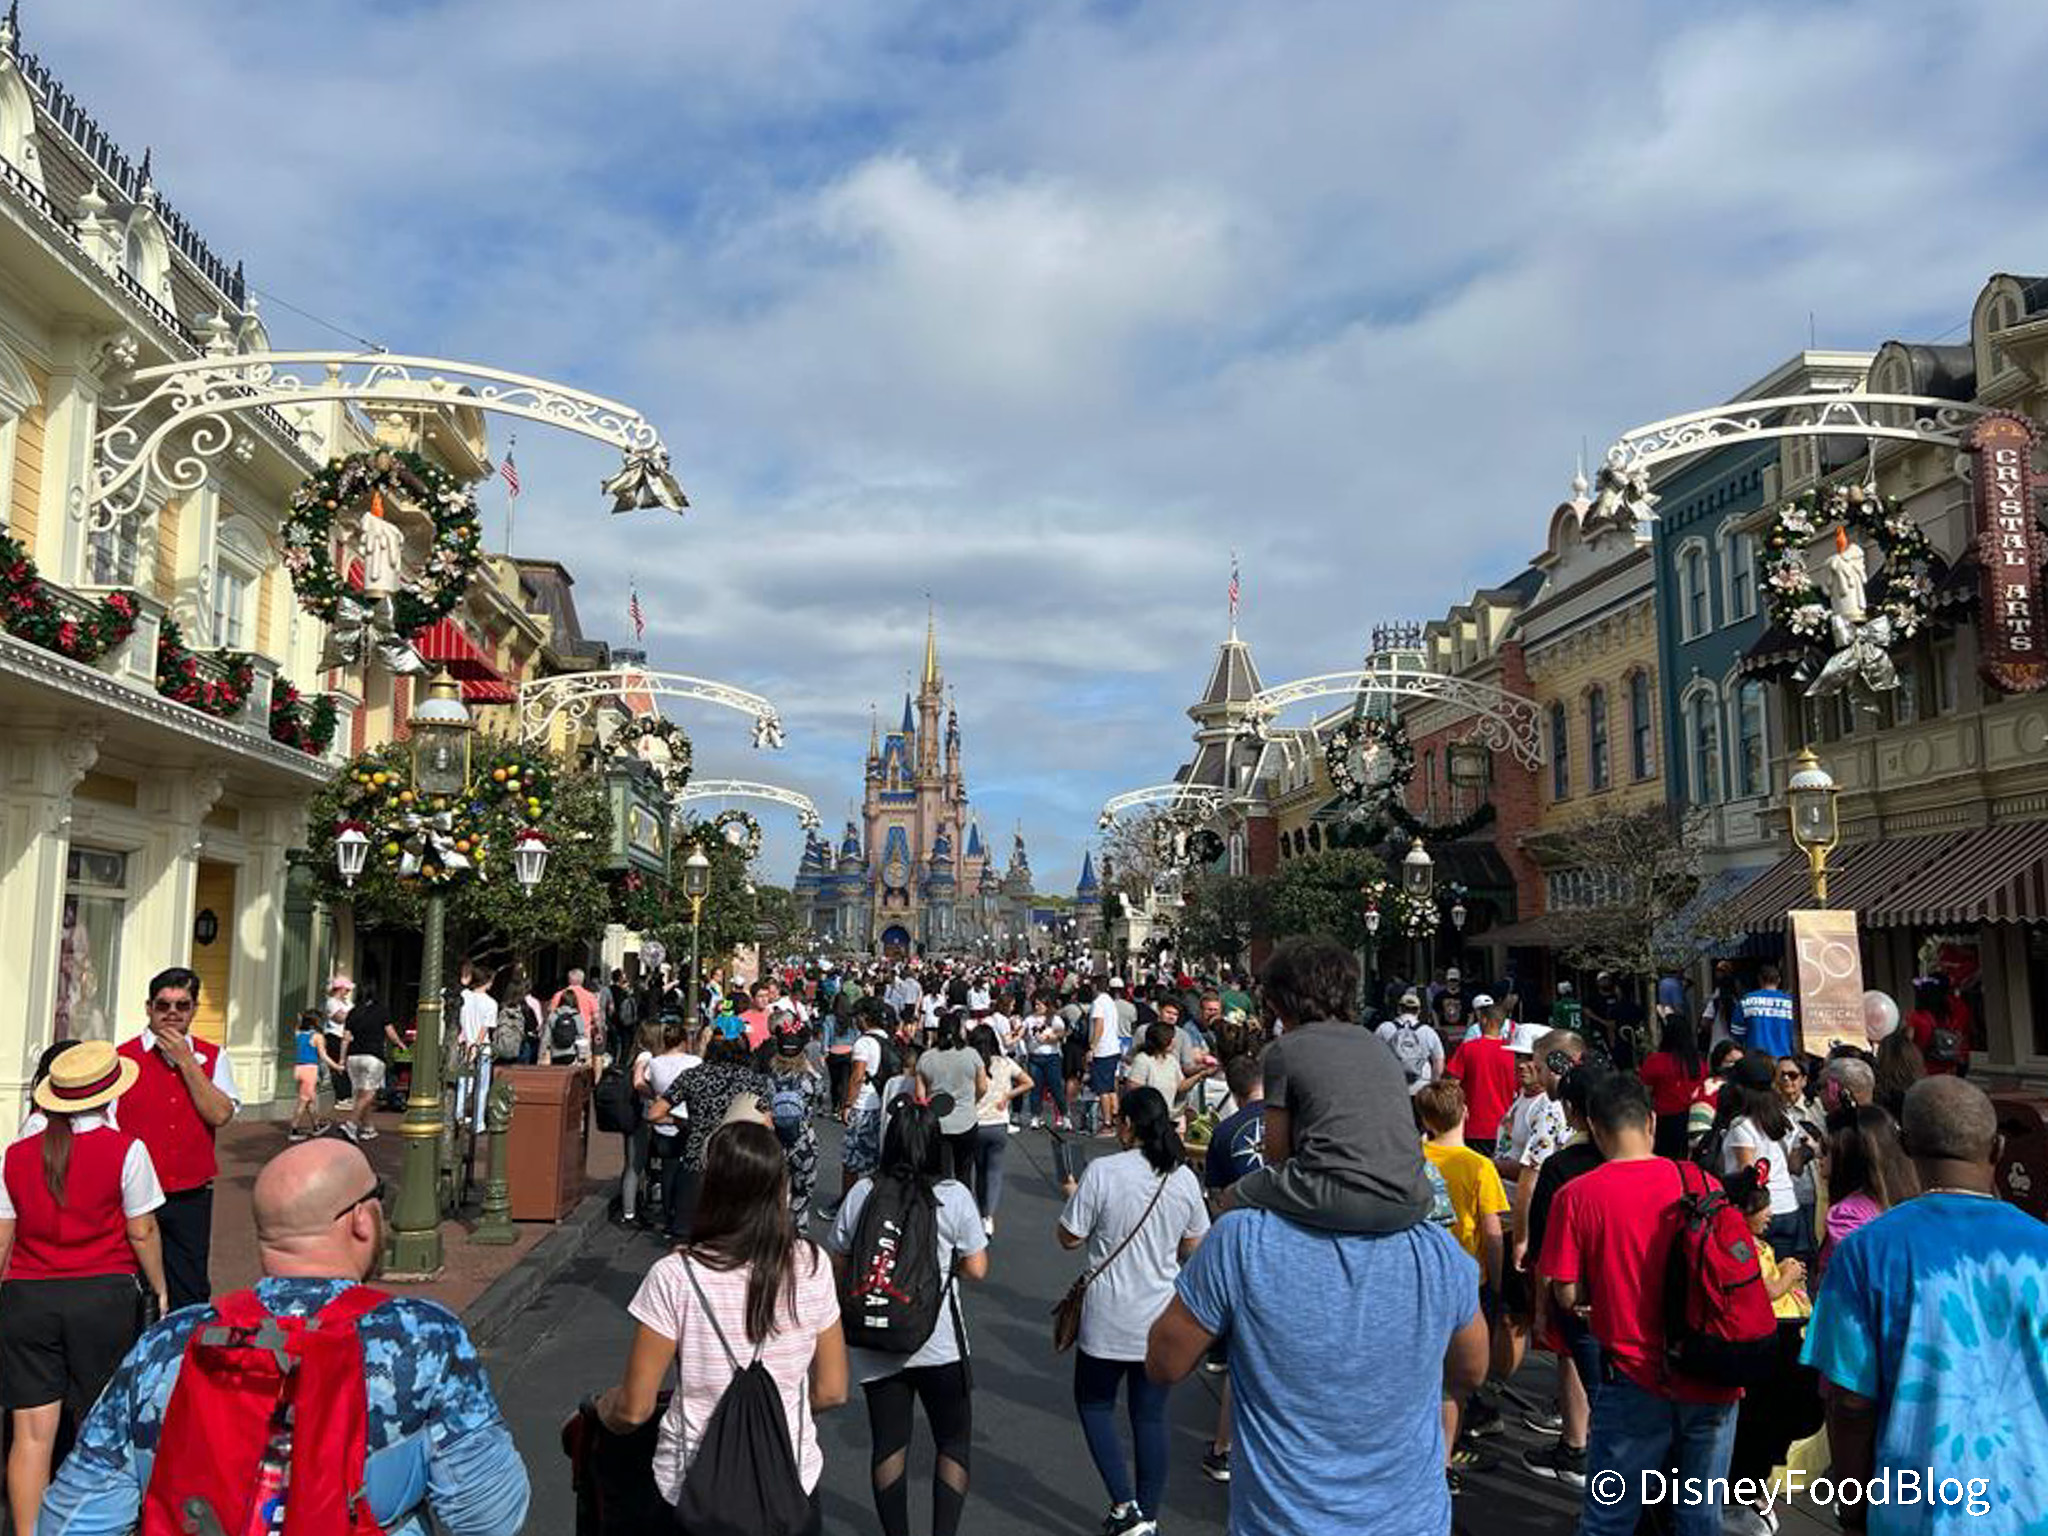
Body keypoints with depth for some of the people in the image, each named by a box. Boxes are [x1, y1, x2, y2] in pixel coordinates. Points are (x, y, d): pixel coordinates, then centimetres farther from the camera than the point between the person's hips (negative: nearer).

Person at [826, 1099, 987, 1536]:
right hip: (939, 1343, -2)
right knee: (953, 1442, 13)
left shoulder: (860, 1194, -6)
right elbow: (977, 1269, -8)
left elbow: (838, 1263, 2)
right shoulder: (954, 1196, -12)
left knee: (887, 1443, 15)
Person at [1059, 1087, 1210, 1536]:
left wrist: (1074, 1200, 9)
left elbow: (1069, 1238, -9)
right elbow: (1191, 1247, 7)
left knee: (1094, 1405, 16)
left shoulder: (1102, 1172, -17)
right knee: (1151, 1416, 15)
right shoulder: (1184, 1177, -4)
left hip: (1108, 1321, -3)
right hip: (1161, 1318, 4)